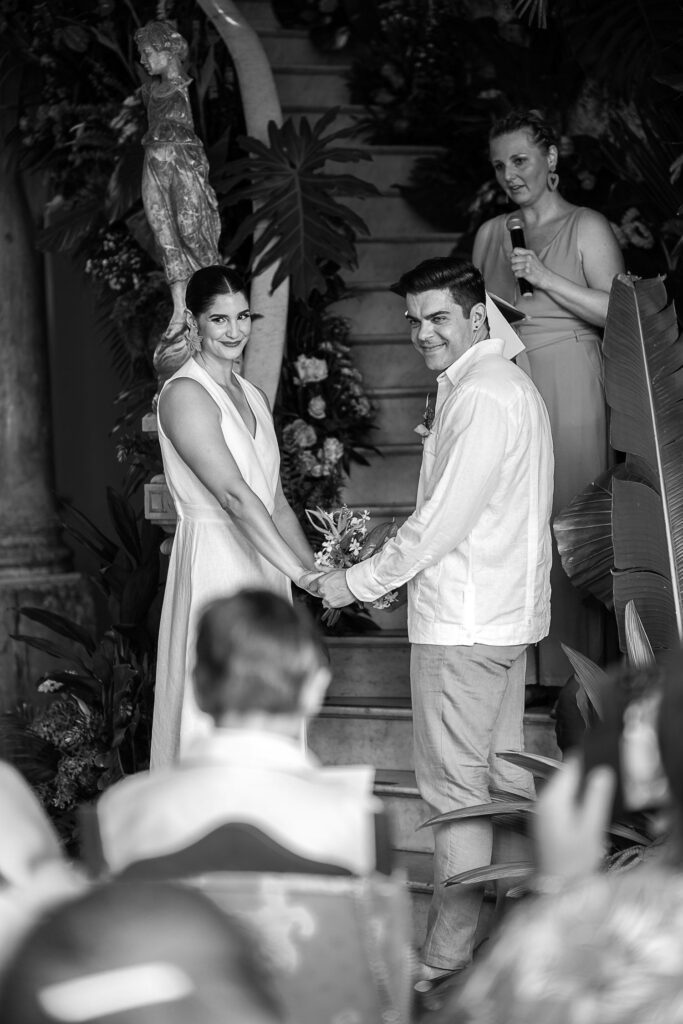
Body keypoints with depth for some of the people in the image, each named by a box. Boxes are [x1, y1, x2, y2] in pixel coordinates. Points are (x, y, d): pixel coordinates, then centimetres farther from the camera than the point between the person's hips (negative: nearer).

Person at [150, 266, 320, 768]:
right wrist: (299, 572, -24)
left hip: (264, 568, 8)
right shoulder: (185, 394, -11)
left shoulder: (255, 397, 16)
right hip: (214, 569, -8)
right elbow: (234, 496, -20)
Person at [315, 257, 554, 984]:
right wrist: (393, 574, 16)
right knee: (505, 779, 15)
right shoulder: (509, 385, 15)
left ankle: (446, 961, 2)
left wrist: (359, 583, -10)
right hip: (505, 611, 10)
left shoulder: (481, 398, -17)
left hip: (463, 622, -10)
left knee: (456, 793, -4)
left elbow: (443, 519, -19)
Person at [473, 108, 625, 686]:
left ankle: (573, 663, 2)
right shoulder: (491, 234, 15)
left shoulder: (587, 229, -1)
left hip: (568, 393, -5)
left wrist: (544, 277, -15)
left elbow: (619, 312, -11)